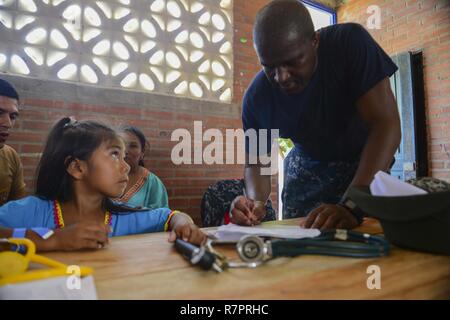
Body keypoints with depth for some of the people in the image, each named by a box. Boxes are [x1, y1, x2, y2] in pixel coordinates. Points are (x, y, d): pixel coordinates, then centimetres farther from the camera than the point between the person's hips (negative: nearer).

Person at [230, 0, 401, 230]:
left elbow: (386, 124, -33)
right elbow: (256, 163, -11)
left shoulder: (350, 42, -27)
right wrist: (256, 201, -33)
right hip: (307, 169, 2)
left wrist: (352, 205, -43)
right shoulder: (256, 97, -21)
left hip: (366, 163, -1)